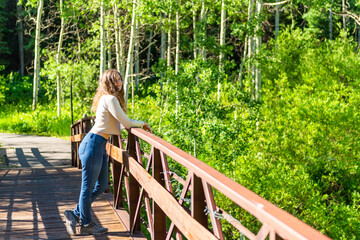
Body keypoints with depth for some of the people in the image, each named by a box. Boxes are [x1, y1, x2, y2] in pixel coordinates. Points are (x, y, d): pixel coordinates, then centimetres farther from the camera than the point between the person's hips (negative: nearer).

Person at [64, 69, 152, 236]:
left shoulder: (108, 98, 18)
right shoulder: (110, 99, -13)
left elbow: (120, 124, 21)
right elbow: (126, 123, -14)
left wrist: (137, 125, 12)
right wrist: (142, 124, 3)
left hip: (100, 146, 10)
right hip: (93, 144, -10)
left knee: (101, 186, 15)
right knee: (88, 186, 2)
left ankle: (75, 214, 25)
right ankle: (86, 225, 12)